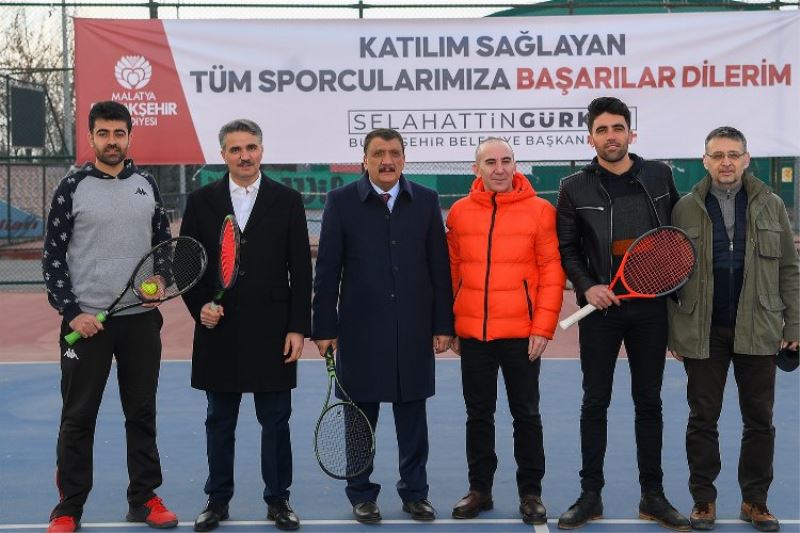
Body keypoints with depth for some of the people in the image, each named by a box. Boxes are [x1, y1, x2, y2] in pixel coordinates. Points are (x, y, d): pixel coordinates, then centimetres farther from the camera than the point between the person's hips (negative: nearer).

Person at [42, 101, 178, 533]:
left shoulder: (146, 185, 7)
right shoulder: (72, 188, -3)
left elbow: (164, 242, 15)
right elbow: (53, 257, -4)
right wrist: (71, 312, -10)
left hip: (142, 319, 3)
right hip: (86, 321, -3)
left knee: (142, 412, 11)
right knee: (78, 418, 4)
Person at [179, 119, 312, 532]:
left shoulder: (287, 200, 2)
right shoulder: (201, 201, 5)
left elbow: (300, 269, 0)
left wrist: (298, 328, -5)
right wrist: (200, 306, -9)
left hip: (272, 331, -1)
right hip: (219, 329, 1)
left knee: (276, 420, 7)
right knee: (219, 421, 11)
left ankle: (278, 499, 19)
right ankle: (217, 500, 23)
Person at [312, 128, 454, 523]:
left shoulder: (426, 201, 4)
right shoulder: (341, 202, -1)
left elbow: (440, 267, 4)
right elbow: (327, 270, -1)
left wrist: (443, 324, 2)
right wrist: (324, 327, -4)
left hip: (414, 329, 2)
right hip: (360, 329, -1)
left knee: (412, 415, 10)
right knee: (360, 415, 8)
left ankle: (414, 492, 23)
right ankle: (362, 495, 21)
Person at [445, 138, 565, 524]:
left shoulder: (540, 210, -3)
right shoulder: (459, 212, 4)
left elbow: (551, 272, -5)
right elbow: (451, 273, 8)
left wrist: (543, 327, -11)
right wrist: (450, 327, 7)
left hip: (522, 334, -2)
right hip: (473, 334, 3)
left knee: (526, 415, 7)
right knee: (478, 415, 12)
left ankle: (531, 492, 19)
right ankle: (479, 489, 24)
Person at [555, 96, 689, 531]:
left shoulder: (659, 176, 3)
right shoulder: (575, 188, -1)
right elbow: (566, 249, 2)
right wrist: (587, 286, -12)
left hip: (650, 307, 1)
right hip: (601, 308, -1)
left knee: (648, 401, 8)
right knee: (595, 403, 5)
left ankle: (653, 496, 18)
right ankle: (590, 496, 14)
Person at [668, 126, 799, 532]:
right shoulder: (685, 209, 1)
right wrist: (672, 332, -1)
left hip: (758, 332, 1)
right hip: (702, 333, -1)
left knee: (759, 420, 8)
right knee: (702, 420, 6)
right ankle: (703, 500, 18)